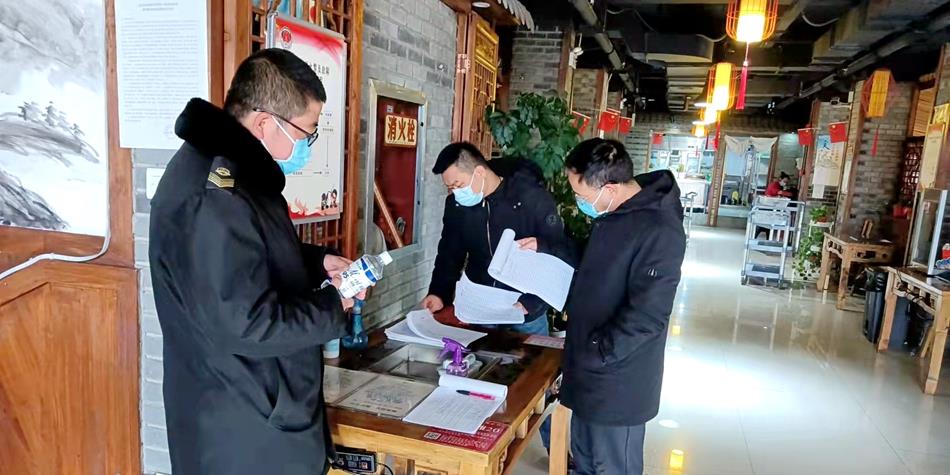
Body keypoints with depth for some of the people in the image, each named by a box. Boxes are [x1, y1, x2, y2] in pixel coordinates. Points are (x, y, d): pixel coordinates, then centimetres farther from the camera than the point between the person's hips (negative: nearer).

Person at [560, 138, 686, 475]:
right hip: (589, 370, 8)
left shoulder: (659, 232, -26)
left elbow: (646, 318, -26)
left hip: (618, 380, -8)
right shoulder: (613, 212, 3)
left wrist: (593, 355, -20)